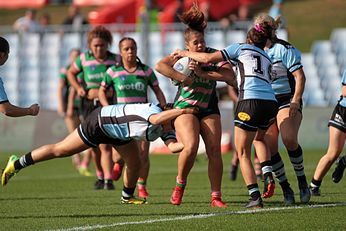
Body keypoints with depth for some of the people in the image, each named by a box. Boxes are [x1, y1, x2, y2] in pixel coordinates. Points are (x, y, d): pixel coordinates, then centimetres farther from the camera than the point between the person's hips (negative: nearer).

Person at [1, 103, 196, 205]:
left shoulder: (165, 128, -8)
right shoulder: (153, 109, -32)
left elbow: (172, 146, -21)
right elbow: (156, 119, -57)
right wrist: (181, 111, -54)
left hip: (118, 133, 8)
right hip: (99, 123, -8)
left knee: (135, 164, 1)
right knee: (59, 151, 0)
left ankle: (127, 197, 29)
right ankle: (17, 164, 13)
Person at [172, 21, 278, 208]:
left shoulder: (240, 48, 13)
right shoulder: (266, 58, 29)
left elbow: (208, 58, 7)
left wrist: (185, 53, 20)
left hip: (251, 101, -6)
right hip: (271, 103, 6)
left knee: (243, 152, 4)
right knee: (259, 138, 34)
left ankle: (255, 198, -4)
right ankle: (268, 175, 10)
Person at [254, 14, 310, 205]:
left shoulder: (285, 49, -7)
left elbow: (300, 77, -11)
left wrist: (296, 101, -21)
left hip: (287, 101, -6)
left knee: (289, 139, -27)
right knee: (269, 146, -9)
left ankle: (302, 182, -10)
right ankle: (286, 190, 1)